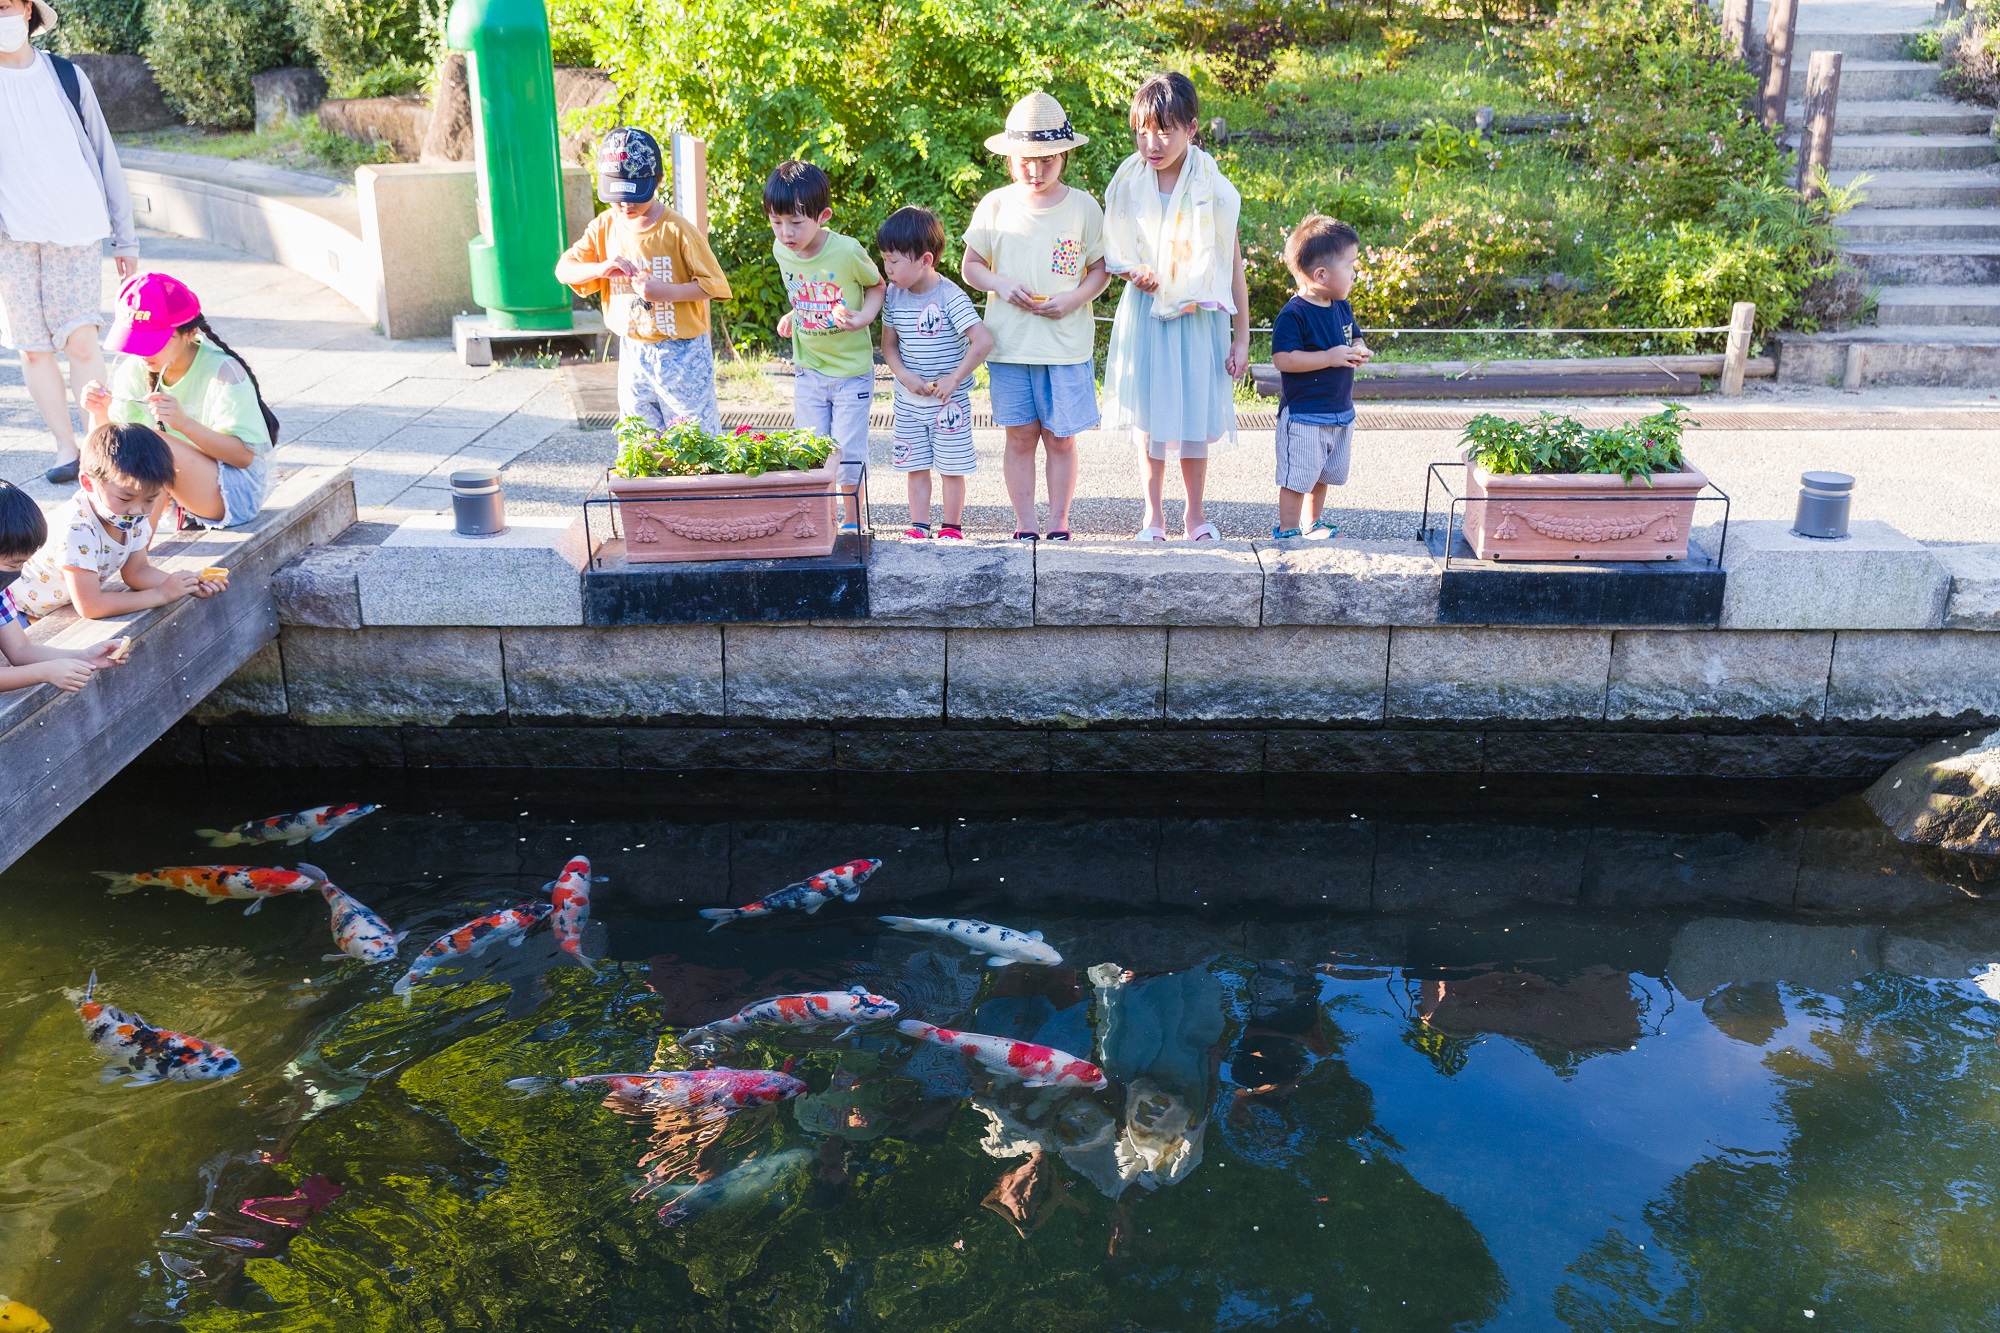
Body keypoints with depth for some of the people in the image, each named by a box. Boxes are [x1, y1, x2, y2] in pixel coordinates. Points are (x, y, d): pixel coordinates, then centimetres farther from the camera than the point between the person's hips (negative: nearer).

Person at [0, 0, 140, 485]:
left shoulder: (67, 76, 8)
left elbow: (104, 155, 11)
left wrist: (125, 237, 10)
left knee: (80, 341, -12)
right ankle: (67, 448, 13)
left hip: (76, 229, -1)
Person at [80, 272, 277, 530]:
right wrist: (101, 414, -23)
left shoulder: (222, 372, -18)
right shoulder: (134, 370, -1)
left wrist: (184, 423, -33)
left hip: (236, 492, -6)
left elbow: (244, 456, -21)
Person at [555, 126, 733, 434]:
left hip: (680, 354, -5)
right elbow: (563, 270, 0)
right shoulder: (605, 226, 1)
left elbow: (713, 284, -14)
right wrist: (601, 268, -20)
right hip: (632, 352, 5)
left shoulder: (677, 230, -14)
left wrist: (665, 291, -27)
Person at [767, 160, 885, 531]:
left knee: (849, 451, 2)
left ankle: (853, 523, 19)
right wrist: (794, 315, -1)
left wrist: (863, 317, -21)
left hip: (852, 370, -4)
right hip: (808, 370, 4)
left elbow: (878, 285, -4)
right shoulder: (781, 250, -5)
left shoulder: (846, 251, -20)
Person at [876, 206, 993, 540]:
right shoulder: (894, 295, 0)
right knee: (915, 465, 10)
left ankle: (952, 527, 17)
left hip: (949, 401, -5)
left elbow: (984, 340, -22)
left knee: (952, 465, 5)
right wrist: (904, 376, -13)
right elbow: (889, 344, 6)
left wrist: (953, 379, -22)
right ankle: (918, 526, 19)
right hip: (908, 401, 5)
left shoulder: (950, 297, -17)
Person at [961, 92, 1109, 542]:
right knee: (1020, 437, 6)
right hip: (1010, 344, 1)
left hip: (1068, 345, 0)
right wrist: (1001, 284, -12)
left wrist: (1075, 298, -14)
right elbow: (971, 265, 8)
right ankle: (1025, 525, 15)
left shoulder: (1083, 207, 0)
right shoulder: (995, 206, 1)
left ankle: (1058, 523, 17)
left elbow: (1101, 268, 5)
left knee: (1061, 438, 5)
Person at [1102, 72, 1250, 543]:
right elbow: (1113, 255, 9)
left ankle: (1196, 515, 24)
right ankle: (1153, 517, 22)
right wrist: (1132, 273, -14)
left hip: (1200, 318, -1)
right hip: (1146, 318, 1)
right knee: (1151, 421, 8)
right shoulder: (1128, 185, -4)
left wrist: (1241, 338, -4)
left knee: (1196, 420, 6)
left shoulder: (1213, 189, -9)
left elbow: (1233, 266, -4)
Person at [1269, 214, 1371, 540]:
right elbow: (1282, 358, -26)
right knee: (1297, 477, -1)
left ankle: (1316, 523, 35)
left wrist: (1359, 351, -2)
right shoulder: (1293, 314, -20)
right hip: (1303, 417, -8)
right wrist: (1330, 357, -26)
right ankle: (1287, 531, 11)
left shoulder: (1342, 308, 7)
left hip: (1341, 413, 8)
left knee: (1323, 474, 20)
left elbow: (1354, 338, 22)